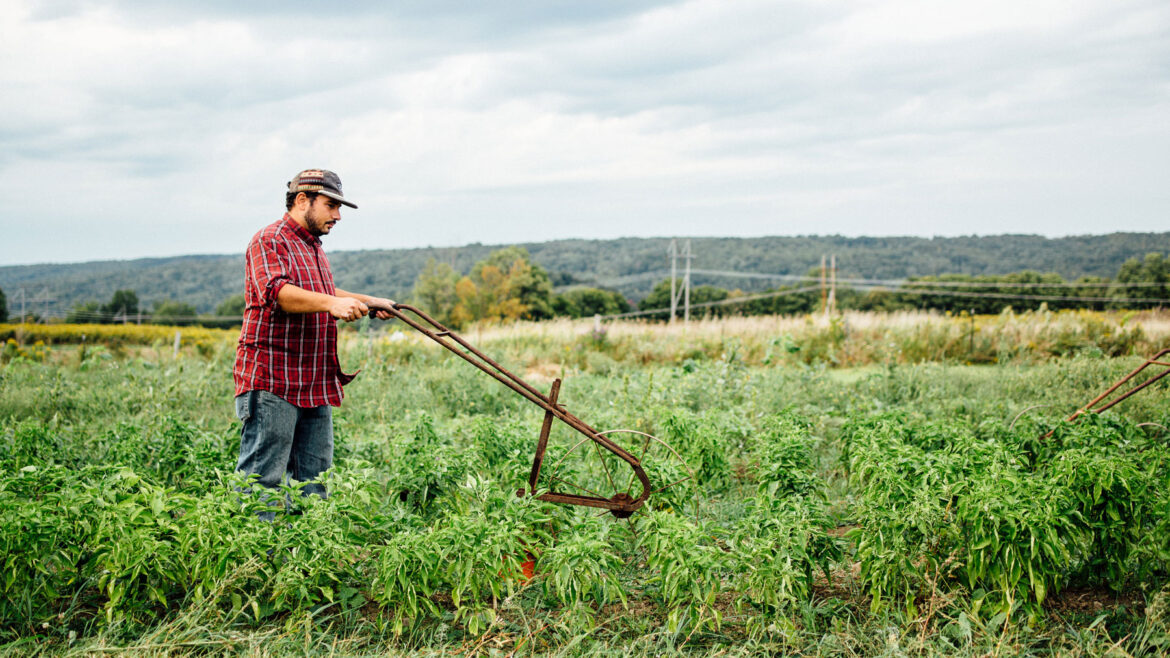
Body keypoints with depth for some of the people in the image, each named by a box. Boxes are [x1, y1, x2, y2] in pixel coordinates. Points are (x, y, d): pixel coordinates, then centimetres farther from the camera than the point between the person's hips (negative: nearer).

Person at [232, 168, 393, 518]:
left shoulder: (313, 248, 25)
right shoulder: (269, 240, -7)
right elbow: (277, 292, -26)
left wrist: (370, 301, 35)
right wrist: (332, 303, -38)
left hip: (316, 387, 10)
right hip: (271, 384, -10)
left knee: (314, 484, 10)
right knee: (263, 480, -7)